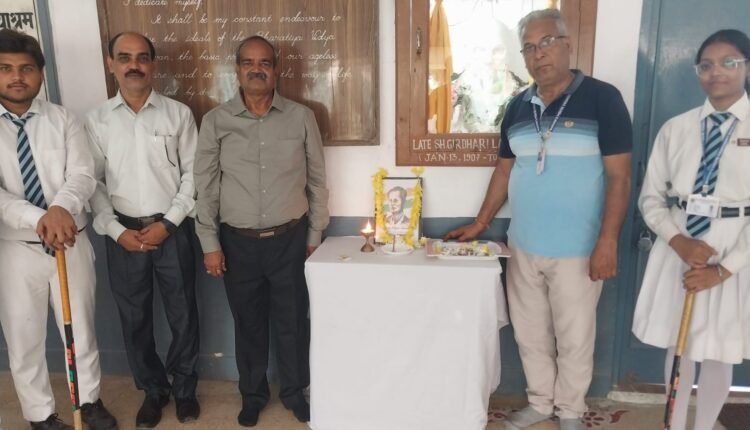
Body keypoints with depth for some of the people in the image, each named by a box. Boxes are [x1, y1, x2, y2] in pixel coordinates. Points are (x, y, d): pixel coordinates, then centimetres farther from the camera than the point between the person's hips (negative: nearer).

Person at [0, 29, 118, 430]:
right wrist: (38, 219, -34)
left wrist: (62, 207, -34)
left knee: (81, 329, 16)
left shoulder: (62, 119, -1)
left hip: (71, 243, 1)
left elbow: (83, 174, -12)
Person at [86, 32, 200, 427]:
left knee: (182, 314, 9)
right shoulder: (97, 120, 2)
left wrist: (167, 223, -10)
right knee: (134, 318, 12)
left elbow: (192, 175, -3)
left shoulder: (178, 114, -1)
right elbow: (93, 183, 1)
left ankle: (184, 388, 30)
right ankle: (153, 390, 32)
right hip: (123, 234, 2)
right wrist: (116, 231, -9)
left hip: (172, 231, -1)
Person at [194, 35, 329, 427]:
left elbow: (317, 180, 3)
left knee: (292, 319, 12)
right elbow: (205, 186, 0)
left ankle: (294, 390, 35)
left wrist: (315, 235, 4)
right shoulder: (216, 121, -3)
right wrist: (209, 243, -2)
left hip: (290, 238, 0)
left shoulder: (301, 118, -3)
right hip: (238, 241, 0)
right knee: (248, 321, 15)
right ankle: (253, 393, 36)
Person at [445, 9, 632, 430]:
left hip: (577, 251, -5)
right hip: (523, 247, 5)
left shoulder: (602, 98, -9)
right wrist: (481, 223, 14)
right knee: (530, 334, 17)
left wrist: (607, 242, -16)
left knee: (574, 338, 11)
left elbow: (619, 176, -11)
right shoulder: (518, 107, 6)